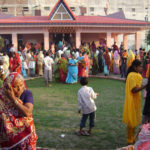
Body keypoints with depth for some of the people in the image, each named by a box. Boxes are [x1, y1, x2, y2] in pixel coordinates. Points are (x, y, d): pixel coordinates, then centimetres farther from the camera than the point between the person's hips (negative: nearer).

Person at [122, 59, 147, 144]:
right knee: (131, 122, 2)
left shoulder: (136, 75, 10)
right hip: (132, 102, -9)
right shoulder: (132, 76, -20)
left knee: (134, 121, 17)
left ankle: (132, 139, 30)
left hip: (136, 102, 9)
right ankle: (130, 141, 14)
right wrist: (145, 86, -28)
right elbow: (134, 90, -26)